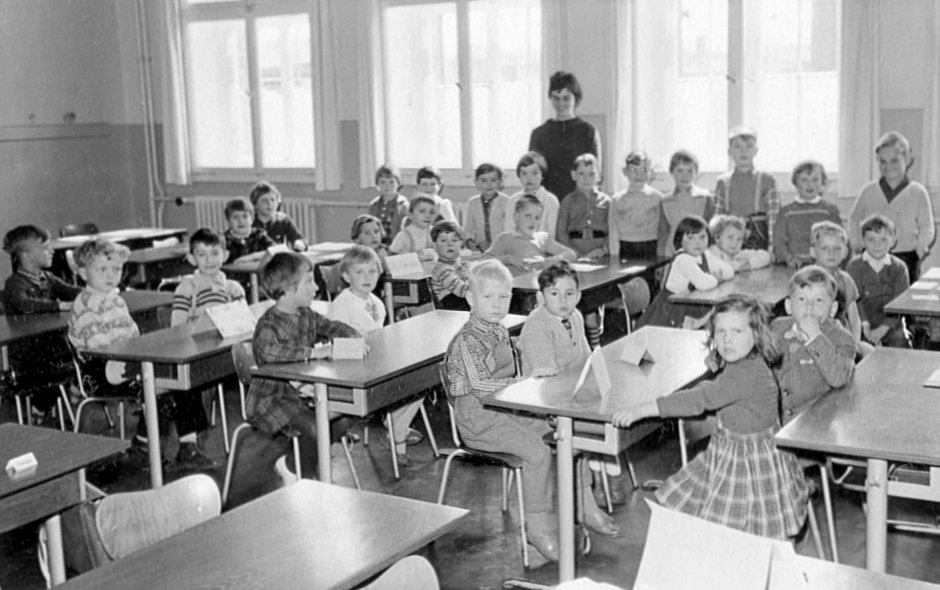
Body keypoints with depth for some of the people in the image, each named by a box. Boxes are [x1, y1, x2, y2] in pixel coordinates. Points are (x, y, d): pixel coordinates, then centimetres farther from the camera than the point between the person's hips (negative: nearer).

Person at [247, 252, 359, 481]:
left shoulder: (306, 315, 6)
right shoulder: (268, 323, -20)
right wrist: (314, 352, -41)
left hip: (302, 391, 9)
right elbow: (270, 351, -39)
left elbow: (332, 327, 15)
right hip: (272, 399, -9)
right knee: (317, 428, -27)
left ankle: (289, 463, 10)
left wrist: (354, 339, -8)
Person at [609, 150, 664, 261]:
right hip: (626, 250, 1)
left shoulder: (657, 197, 2)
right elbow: (613, 231, 6)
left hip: (651, 249, 0)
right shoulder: (617, 199, 5)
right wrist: (614, 256, 2)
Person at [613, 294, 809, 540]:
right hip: (727, 451, 10)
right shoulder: (738, 365, 3)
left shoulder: (747, 374, -28)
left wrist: (643, 409, -33)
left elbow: (700, 400, -33)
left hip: (753, 462, -10)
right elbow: (710, 390, 22)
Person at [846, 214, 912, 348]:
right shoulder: (854, 266, 2)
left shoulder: (899, 267, 5)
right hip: (862, 327, -1)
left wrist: (884, 328, -18)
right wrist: (865, 325, -22)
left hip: (891, 326, 1)